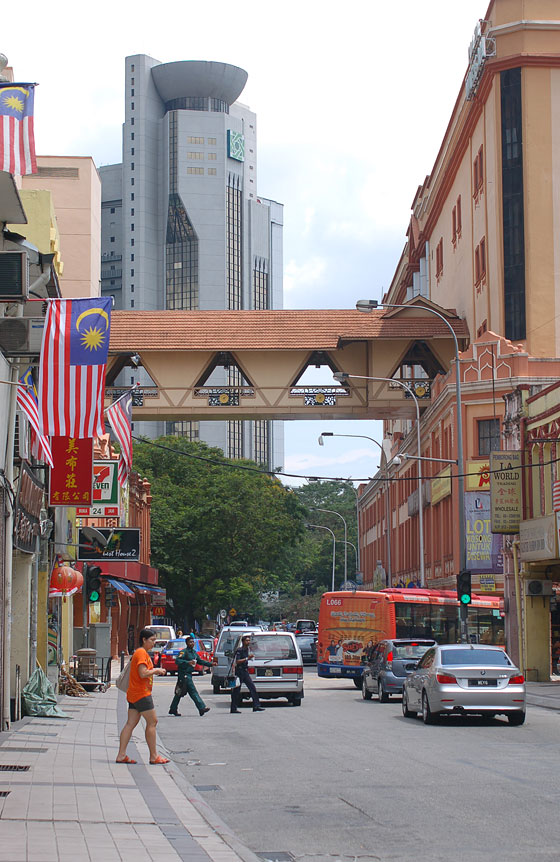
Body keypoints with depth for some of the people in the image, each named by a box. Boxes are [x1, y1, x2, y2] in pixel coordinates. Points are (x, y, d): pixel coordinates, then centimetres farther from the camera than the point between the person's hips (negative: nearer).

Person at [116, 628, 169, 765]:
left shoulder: (142, 653, 19)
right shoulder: (141, 653, -13)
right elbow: (143, 673, -23)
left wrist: (155, 671, 14)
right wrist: (156, 670, -9)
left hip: (134, 694, 10)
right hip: (142, 694, -10)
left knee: (130, 724, 6)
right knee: (152, 722, -3)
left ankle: (121, 755, 3)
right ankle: (154, 756, 1)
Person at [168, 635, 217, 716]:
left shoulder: (194, 652, 16)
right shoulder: (184, 652, -11)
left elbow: (200, 661, 23)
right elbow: (177, 660, -23)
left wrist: (210, 664, 16)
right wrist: (188, 662, -35)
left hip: (189, 674, 9)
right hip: (184, 674, -9)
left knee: (179, 693, 14)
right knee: (193, 691, -11)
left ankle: (173, 709, 20)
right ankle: (202, 708, -14)